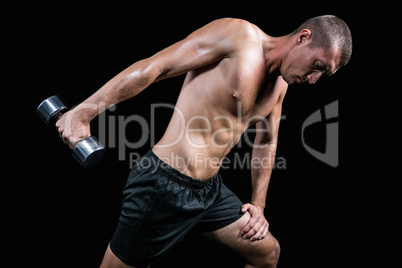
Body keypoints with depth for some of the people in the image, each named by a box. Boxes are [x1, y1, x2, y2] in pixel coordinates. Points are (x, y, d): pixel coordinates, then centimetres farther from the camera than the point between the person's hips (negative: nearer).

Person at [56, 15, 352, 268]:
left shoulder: (281, 83, 9)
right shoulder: (239, 35, -16)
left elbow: (267, 142, 24)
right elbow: (152, 67, -19)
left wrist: (258, 205, 20)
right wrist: (84, 112, -21)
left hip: (210, 189, 8)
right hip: (165, 186, -8)